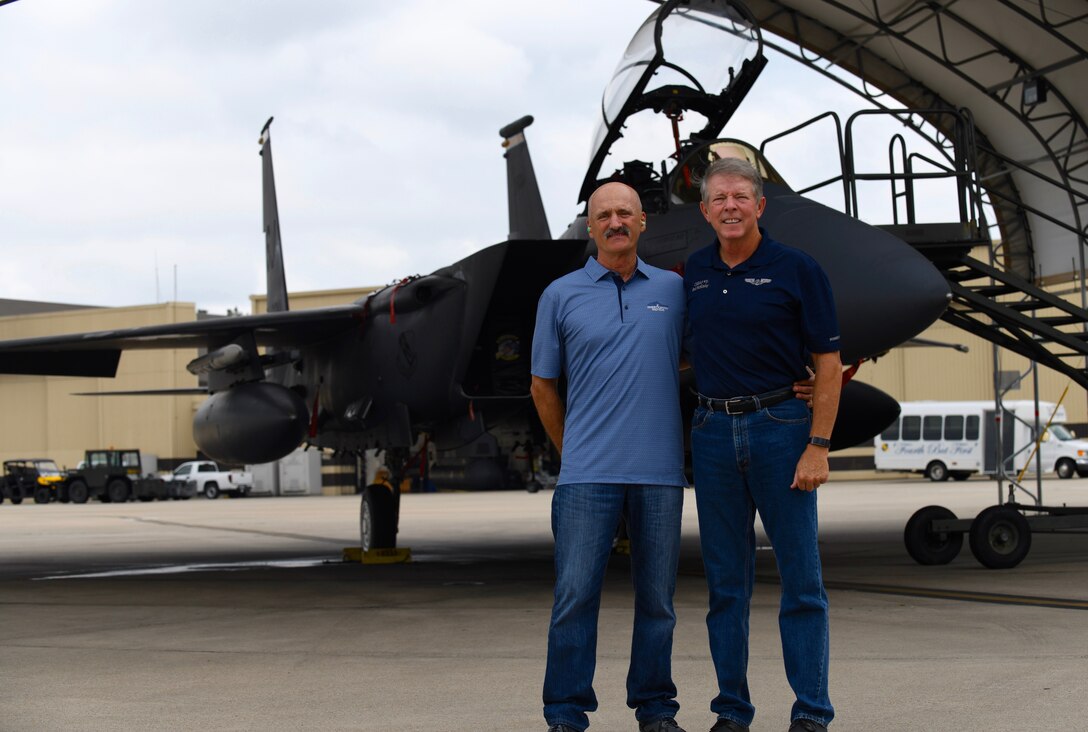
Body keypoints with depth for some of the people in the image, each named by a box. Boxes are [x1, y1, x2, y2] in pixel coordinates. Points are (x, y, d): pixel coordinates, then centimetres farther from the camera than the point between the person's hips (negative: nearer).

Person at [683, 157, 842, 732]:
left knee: (800, 578, -1)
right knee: (725, 581, 8)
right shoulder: (693, 273, 9)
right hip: (712, 431, 4)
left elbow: (828, 363, -4)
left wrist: (818, 447, -11)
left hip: (780, 426, -4)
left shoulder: (796, 269, -3)